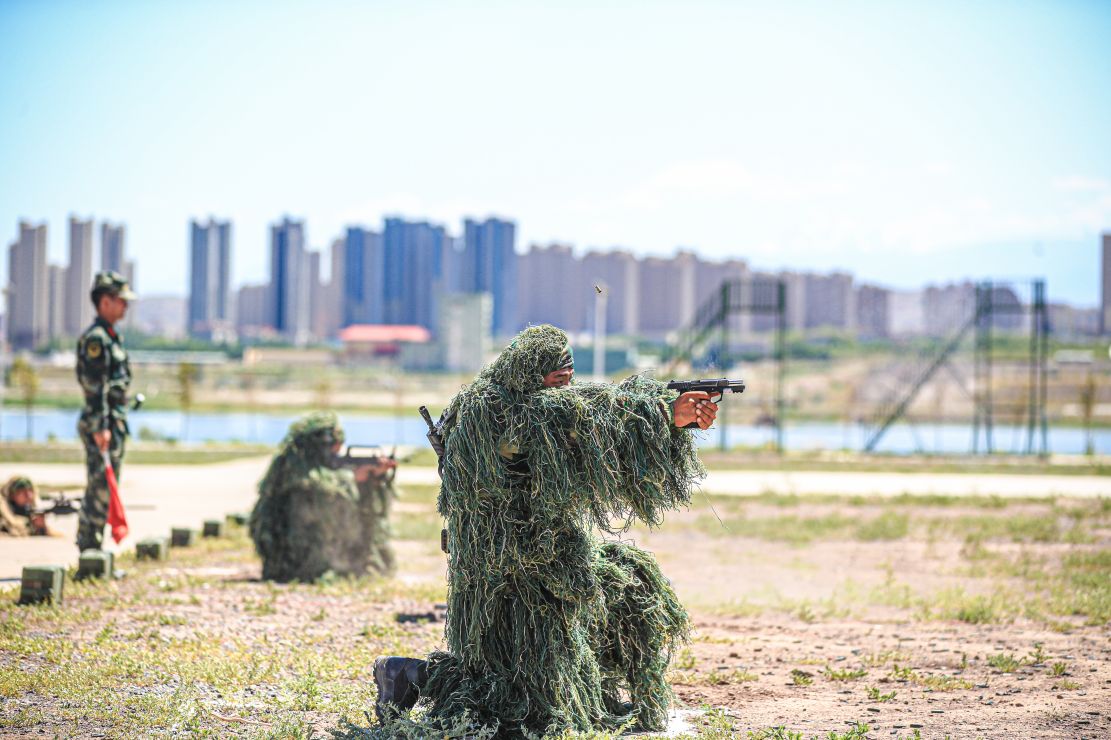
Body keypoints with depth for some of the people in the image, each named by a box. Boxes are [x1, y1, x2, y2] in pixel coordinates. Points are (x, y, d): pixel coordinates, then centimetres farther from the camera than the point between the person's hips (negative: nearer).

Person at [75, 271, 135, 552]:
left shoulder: (111, 336, 18)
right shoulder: (96, 338, -14)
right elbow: (94, 385, -20)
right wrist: (100, 428, -24)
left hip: (114, 422, 10)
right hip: (101, 424, -10)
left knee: (101, 490, 12)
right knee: (100, 489, -10)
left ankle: (91, 550, 17)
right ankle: (88, 552, -8)